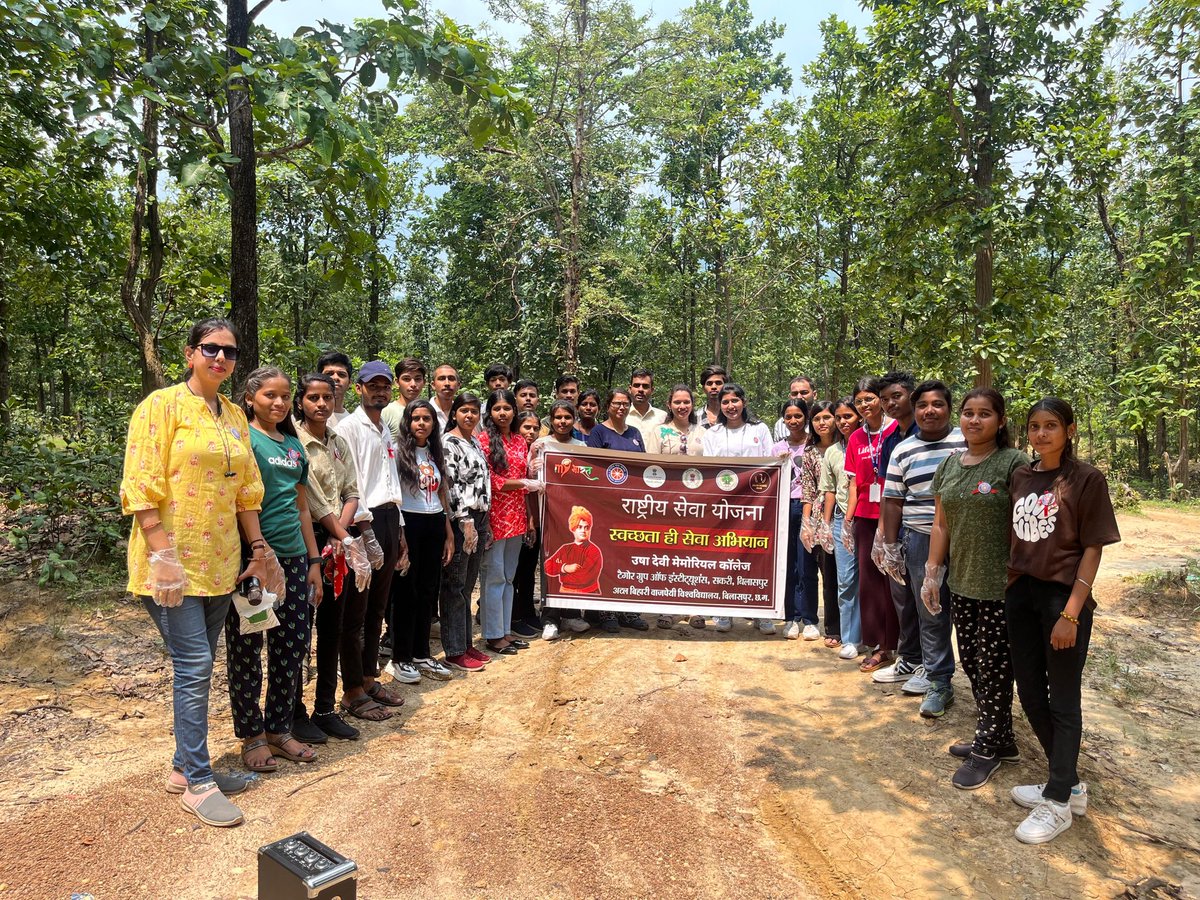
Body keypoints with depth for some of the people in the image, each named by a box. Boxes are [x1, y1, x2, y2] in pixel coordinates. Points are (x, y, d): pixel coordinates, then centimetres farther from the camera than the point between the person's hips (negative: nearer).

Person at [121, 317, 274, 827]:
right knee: (194, 666, -5)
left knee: (198, 667, 14)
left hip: (218, 562, 7)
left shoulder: (234, 416, 12)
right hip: (173, 564, -7)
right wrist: (163, 554, -20)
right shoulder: (163, 405, -7)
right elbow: (142, 487, -14)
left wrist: (258, 547, 13)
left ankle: (185, 766, 28)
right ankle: (198, 784, 7)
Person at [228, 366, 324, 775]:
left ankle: (279, 729, 25)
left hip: (293, 558, 6)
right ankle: (252, 737, 20)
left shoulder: (294, 445, 13)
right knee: (247, 649, 6)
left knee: (292, 647, 10)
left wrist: (314, 561, 15)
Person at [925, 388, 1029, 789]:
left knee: (994, 667, 4)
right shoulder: (949, 465, 9)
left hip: (1000, 586, -6)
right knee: (972, 662, 14)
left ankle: (987, 748, 20)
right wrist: (932, 573, 10)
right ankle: (1000, 740, 31)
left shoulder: (1014, 462, -10)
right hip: (961, 583, 6)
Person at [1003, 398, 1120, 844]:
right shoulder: (1021, 477, 7)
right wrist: (1010, 588, 8)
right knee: (1030, 694, 14)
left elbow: (1092, 549, -11)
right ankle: (1069, 783, 33)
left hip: (1064, 597, -6)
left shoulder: (1086, 479, -9)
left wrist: (1071, 612, -15)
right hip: (1022, 594, 6)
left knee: (1063, 701, 6)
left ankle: (1058, 802, 20)